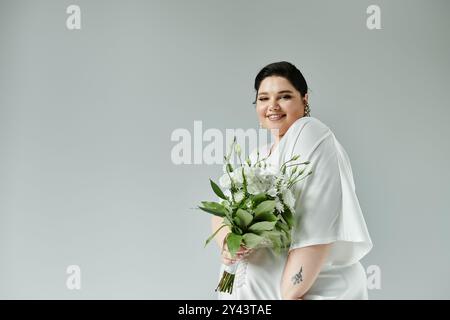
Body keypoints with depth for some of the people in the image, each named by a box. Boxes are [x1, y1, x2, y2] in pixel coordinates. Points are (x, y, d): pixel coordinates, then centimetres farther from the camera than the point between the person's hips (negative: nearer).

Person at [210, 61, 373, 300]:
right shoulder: (255, 159, 12)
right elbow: (221, 211, 4)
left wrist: (291, 291, -26)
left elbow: (317, 226, -22)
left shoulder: (310, 133, -12)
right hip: (252, 288, 7)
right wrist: (226, 241, -18)